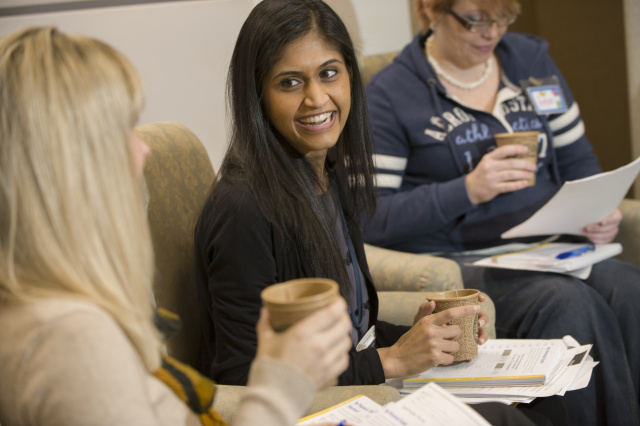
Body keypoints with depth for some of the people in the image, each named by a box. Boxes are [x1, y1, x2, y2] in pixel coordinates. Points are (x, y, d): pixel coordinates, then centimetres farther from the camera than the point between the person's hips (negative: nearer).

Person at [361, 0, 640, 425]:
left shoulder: (531, 58, 15)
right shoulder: (390, 94, -2)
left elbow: (578, 160, 20)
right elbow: (370, 218, -8)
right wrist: (468, 190, -19)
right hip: (461, 261, -5)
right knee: (571, 304, -32)